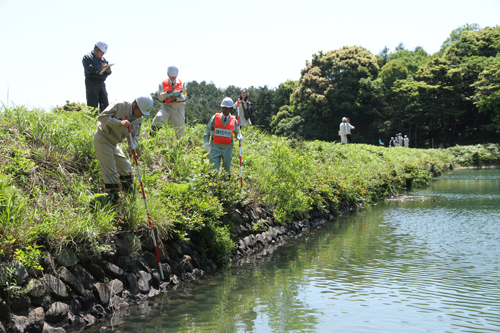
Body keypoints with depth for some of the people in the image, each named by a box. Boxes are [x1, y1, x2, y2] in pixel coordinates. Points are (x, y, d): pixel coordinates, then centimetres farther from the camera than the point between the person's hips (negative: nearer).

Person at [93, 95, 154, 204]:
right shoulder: (119, 106, -22)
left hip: (114, 143, 8)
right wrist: (119, 122, -35)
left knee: (125, 167, 15)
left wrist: (132, 146, -19)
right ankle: (112, 201, -6)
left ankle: (130, 195, 32)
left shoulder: (138, 118, -1)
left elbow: (135, 135, 2)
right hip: (102, 139, -8)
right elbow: (102, 117, -24)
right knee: (110, 172, -11)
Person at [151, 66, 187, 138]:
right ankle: (152, 136, -17)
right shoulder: (163, 84, 9)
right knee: (158, 118, -31)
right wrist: (168, 92, -16)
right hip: (167, 107, -1)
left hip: (178, 108, 1)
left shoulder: (181, 83, 10)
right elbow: (160, 97, 3)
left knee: (180, 128, -1)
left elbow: (184, 96, 4)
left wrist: (176, 98, -15)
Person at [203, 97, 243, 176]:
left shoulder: (234, 120, 1)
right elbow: (208, 129, 5)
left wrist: (239, 137, -15)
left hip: (227, 148, 1)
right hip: (215, 146, -1)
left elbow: (237, 132, 8)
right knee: (214, 168, -2)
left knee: (227, 168, 10)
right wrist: (206, 142, -3)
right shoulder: (215, 117, -1)